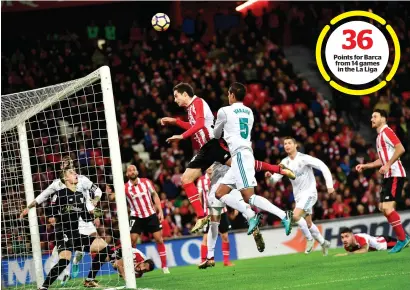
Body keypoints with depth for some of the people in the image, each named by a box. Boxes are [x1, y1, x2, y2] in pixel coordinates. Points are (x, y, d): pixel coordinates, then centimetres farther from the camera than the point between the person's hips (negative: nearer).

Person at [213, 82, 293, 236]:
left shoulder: (225, 111, -3)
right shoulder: (249, 112, 17)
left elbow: (216, 135, 13)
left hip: (240, 155, -8)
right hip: (246, 154, 8)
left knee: (249, 196, -16)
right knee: (220, 193, 11)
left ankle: (283, 216, -26)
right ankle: (251, 216, -1)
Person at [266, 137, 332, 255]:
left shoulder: (304, 158, -14)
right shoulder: (285, 162, 3)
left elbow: (323, 167, -16)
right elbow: (275, 179, -1)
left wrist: (329, 185, -21)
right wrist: (270, 176, -25)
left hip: (309, 192, -7)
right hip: (298, 195, 7)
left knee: (296, 215, -25)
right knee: (308, 223, 13)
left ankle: (309, 239, -6)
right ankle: (323, 243, 31)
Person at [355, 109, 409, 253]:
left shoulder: (386, 131, -9)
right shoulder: (379, 136, 21)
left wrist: (388, 165, -24)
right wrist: (365, 166, 22)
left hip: (395, 175, -10)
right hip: (389, 176, 10)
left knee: (388, 207, -16)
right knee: (383, 208, 9)